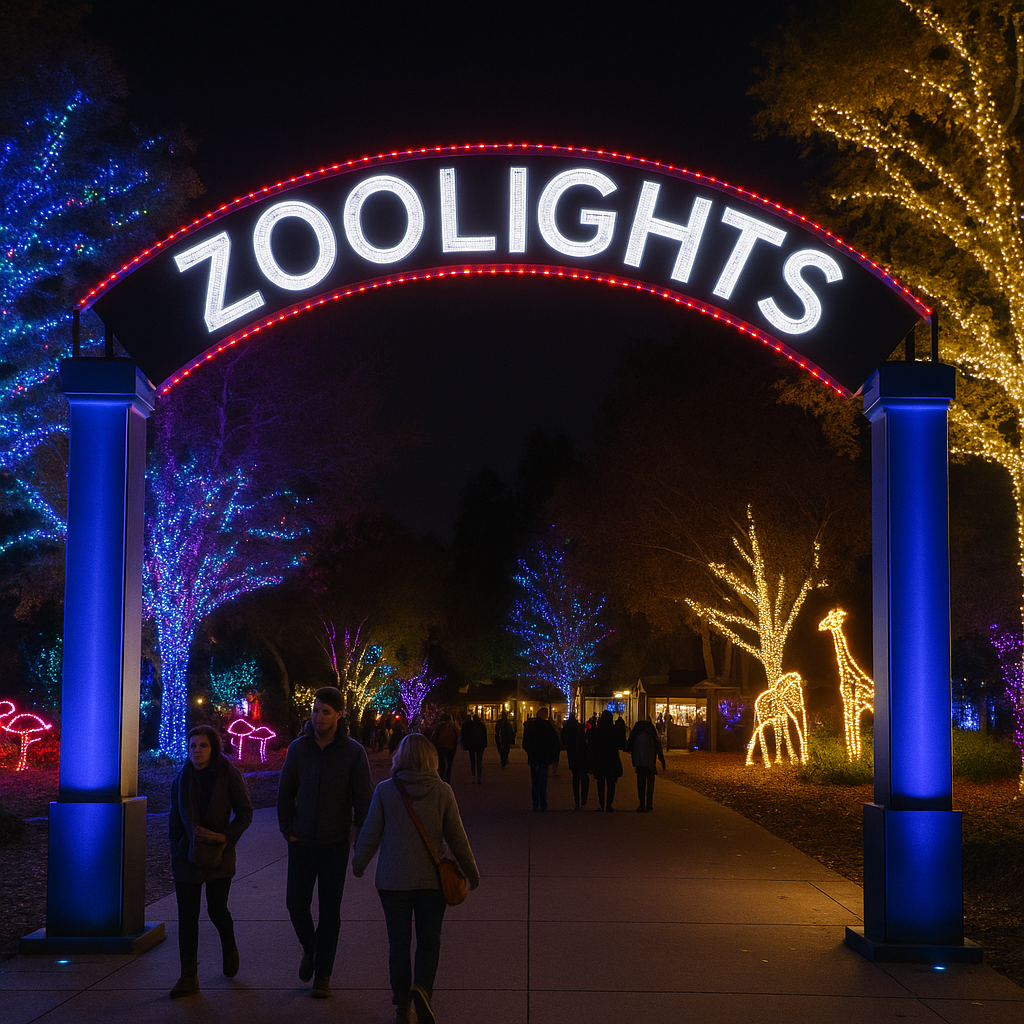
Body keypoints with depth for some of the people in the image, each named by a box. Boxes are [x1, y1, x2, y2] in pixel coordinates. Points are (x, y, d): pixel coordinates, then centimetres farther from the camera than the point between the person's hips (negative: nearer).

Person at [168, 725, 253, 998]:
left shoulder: (229, 775, -8)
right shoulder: (182, 778, 2)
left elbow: (245, 812, -4)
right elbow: (175, 819, 11)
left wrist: (226, 836, -17)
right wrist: (176, 852, 6)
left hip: (219, 857, -2)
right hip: (187, 857, 2)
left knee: (216, 909, 6)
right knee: (187, 916, 0)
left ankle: (229, 947, 39)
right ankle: (188, 978, 4)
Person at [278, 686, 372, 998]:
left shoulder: (353, 752, -9)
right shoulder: (298, 748, -3)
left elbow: (363, 799, -4)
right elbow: (285, 793, 8)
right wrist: (287, 829, 1)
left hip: (335, 843, -2)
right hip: (302, 842, 2)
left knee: (330, 910, 4)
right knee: (296, 903, 1)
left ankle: (323, 975, 15)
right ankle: (309, 949, 31)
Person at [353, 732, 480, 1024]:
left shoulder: (385, 790, -6)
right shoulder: (442, 791, -6)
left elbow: (370, 834, -1)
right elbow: (456, 837, -2)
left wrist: (358, 864, 17)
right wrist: (471, 871, 12)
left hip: (392, 879, 0)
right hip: (431, 878, 0)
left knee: (399, 942, 12)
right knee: (429, 939, 9)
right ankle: (422, 987, -16)